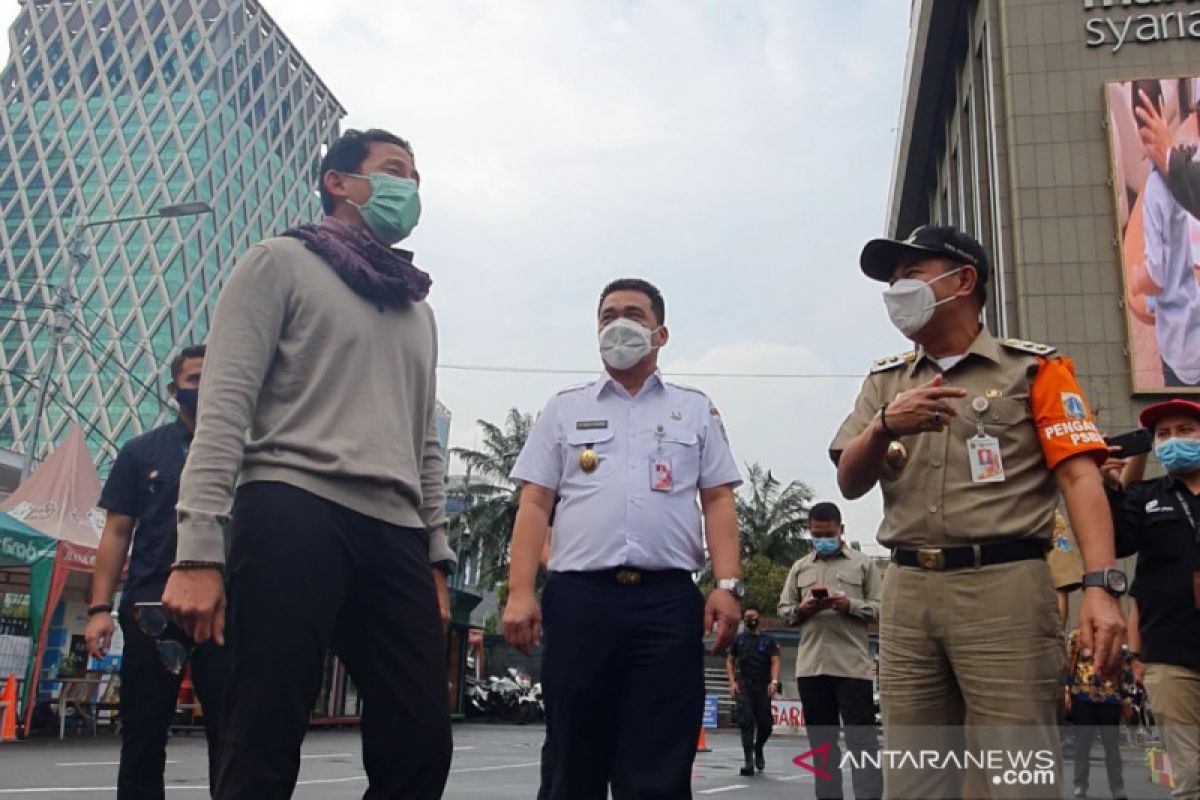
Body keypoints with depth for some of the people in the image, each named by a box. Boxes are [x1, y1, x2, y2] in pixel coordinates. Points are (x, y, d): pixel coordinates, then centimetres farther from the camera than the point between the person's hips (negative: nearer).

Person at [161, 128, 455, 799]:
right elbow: (224, 405, -3)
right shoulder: (283, 262, 8)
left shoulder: (417, 308, 27)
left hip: (396, 537, 6)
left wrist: (436, 557, 17)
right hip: (294, 515, -6)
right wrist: (199, 548, -14)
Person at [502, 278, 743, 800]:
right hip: (579, 596, 0)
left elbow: (718, 502, 10)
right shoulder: (564, 409, 15)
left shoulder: (696, 410, 17)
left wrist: (727, 585, -4)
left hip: (669, 600, 0)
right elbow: (534, 504, 8)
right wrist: (520, 592, -4)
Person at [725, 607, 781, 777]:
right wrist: (732, 682, -5)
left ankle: (758, 749, 34)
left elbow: (775, 662, -3)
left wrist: (774, 681, -19)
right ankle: (749, 762, -14)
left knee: (765, 724, 3)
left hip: (763, 687, 1)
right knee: (746, 721, -14)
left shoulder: (769, 640, 6)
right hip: (743, 686, -1)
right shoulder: (738, 639, 9)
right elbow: (729, 661, 9)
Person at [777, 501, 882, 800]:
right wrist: (801, 609, -6)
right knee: (821, 739, 10)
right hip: (810, 666, 4)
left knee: (861, 738, -4)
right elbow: (783, 609, 16)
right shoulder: (799, 567, 15)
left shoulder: (863, 564, 7)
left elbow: (881, 607, 3)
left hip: (852, 665, -3)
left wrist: (850, 605, -14)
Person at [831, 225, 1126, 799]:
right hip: (907, 591, 4)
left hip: (1004, 585, -4)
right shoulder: (886, 382, 18)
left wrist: (1100, 584, -18)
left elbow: (1079, 476, -4)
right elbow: (849, 483, 10)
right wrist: (885, 425, -11)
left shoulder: (1033, 368, 6)